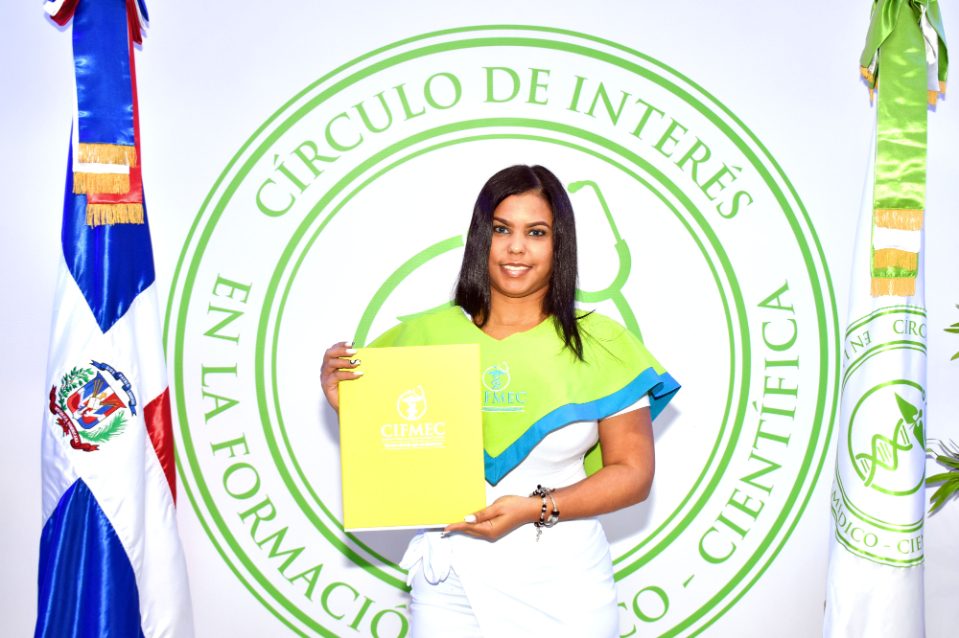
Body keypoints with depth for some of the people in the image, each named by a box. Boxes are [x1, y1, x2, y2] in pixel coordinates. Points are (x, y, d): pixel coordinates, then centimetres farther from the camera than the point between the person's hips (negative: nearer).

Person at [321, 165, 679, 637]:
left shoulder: (600, 344, -2)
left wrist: (537, 509, -14)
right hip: (450, 580, 1)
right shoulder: (425, 335, 1)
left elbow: (633, 473, -3)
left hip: (563, 583, 0)